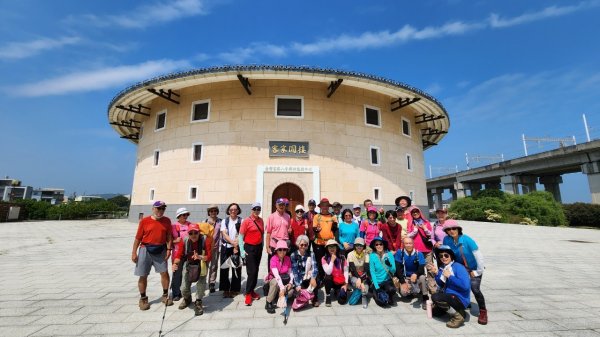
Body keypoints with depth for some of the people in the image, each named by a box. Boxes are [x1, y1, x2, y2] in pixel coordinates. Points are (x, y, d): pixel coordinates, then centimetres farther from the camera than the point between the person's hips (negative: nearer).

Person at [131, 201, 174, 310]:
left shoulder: (167, 221, 1)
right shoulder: (144, 221, -6)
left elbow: (169, 236, 3)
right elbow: (138, 238, -2)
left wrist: (169, 249, -5)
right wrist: (134, 253, -3)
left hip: (160, 250, 2)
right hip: (145, 250, -1)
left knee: (165, 272, 3)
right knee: (143, 276, 7)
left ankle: (165, 296, 21)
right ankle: (143, 299, 25)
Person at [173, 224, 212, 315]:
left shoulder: (205, 240, -26)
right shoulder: (184, 241, -20)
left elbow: (208, 256, -27)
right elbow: (178, 255, -18)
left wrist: (200, 257, -46)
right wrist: (175, 263, -39)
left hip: (202, 264, -2)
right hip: (188, 264, 2)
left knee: (201, 282, -21)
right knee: (184, 288, 5)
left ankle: (198, 302, 6)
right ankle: (187, 298, 42)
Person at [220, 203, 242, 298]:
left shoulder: (241, 221, 0)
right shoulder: (225, 221, 6)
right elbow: (224, 234, -3)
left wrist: (236, 245, -14)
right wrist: (233, 242, -14)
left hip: (237, 247, -2)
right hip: (226, 247, 2)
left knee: (236, 268, 2)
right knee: (224, 268, 5)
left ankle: (234, 289, 16)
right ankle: (225, 289, 18)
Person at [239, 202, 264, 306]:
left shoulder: (261, 220, 3)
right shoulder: (246, 221, -12)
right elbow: (240, 236, -11)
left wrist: (262, 246, 11)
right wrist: (242, 250, -14)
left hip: (259, 248, 6)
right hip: (249, 248, -5)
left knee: (256, 271, 14)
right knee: (251, 271, -4)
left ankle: (252, 290, 29)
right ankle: (248, 294, 9)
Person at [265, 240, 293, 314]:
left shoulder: (288, 259, -7)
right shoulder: (273, 259, -23)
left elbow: (290, 272, -3)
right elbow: (276, 275, -33)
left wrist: (290, 283, -20)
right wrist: (282, 288, -41)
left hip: (284, 280, 4)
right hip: (273, 279, -3)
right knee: (275, 282, -38)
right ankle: (268, 303, -20)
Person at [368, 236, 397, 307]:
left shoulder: (389, 254, -8)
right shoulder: (372, 256, -13)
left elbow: (393, 271, -9)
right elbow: (372, 272, -11)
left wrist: (389, 265, -30)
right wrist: (377, 287, -16)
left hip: (387, 280, 2)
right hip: (377, 282, -1)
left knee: (392, 289, -30)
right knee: (383, 303, -16)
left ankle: (390, 298, 6)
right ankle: (376, 293, 17)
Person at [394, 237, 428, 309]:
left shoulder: (419, 254, -8)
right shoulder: (399, 253, -10)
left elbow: (421, 269, -17)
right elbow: (398, 269, -11)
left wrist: (416, 274, -40)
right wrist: (403, 282, -19)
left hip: (416, 277, 0)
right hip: (405, 278, 0)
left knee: (422, 277, -34)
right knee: (403, 293, -26)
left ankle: (425, 299, -13)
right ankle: (414, 291, 10)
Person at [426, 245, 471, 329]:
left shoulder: (458, 267, -20)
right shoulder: (442, 268, 4)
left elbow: (465, 286, -31)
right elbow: (441, 285, 10)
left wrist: (449, 276, -24)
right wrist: (436, 273, -5)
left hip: (460, 299, -8)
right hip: (449, 295, 8)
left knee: (435, 297, -29)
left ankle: (459, 313, -13)